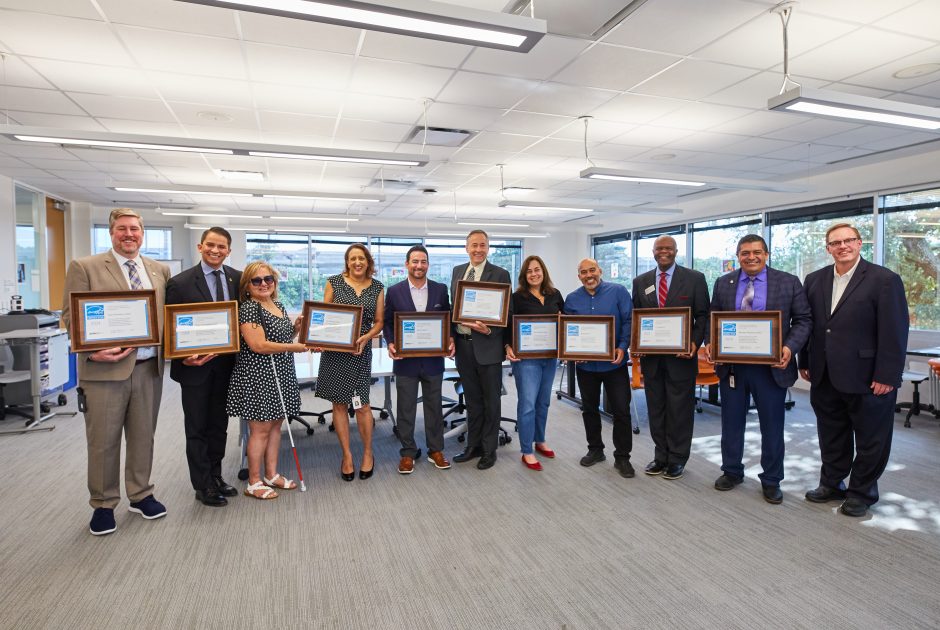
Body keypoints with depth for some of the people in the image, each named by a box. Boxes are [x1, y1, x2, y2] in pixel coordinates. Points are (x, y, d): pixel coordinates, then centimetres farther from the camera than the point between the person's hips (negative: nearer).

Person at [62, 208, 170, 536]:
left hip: (149, 368, 4)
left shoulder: (160, 270, 11)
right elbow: (71, 316, -4)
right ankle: (103, 505, 25)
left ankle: (140, 495, 30)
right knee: (103, 441, 7)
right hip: (104, 369, -3)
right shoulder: (84, 267, -1)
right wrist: (92, 350, -18)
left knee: (143, 436, 14)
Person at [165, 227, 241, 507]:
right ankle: (203, 485, 23)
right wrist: (184, 357, -20)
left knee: (219, 424, 17)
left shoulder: (238, 279, 2)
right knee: (197, 428, 10)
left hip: (226, 364, 4)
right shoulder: (180, 282, -9)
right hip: (195, 365, -4)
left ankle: (215, 476, 33)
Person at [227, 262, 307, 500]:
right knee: (260, 429, 0)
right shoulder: (248, 308, -13)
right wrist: (293, 347, -16)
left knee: (276, 425, 14)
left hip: (280, 375, 8)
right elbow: (258, 345, -22)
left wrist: (296, 328, 3)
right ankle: (254, 483, 14)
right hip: (257, 377, -8)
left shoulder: (278, 305, 12)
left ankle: (271, 475, 27)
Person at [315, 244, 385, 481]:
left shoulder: (377, 287, 6)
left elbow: (379, 321, 7)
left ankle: (368, 453, 19)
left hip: (361, 349, 0)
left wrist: (366, 337, -11)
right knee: (339, 403, 6)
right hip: (334, 348, 0)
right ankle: (347, 455, 20)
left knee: (361, 404, -3)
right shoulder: (334, 282, 4)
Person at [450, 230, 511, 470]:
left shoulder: (500, 274, -5)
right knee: (472, 399, 16)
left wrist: (489, 330, -22)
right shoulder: (458, 271, 11)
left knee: (490, 400, 9)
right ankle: (473, 446, 30)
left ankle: (489, 450, 22)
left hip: (487, 344, -5)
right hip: (462, 344, 5)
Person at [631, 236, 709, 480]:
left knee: (680, 409, 6)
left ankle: (677, 459, 21)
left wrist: (695, 343, -14)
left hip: (681, 355, -3)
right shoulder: (641, 282, 8)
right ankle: (660, 456, 25)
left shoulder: (695, 279, 0)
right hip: (651, 356, 3)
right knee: (656, 408, 11)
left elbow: (703, 316, -1)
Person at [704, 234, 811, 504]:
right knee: (732, 422, 14)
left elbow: (803, 319, -1)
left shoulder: (789, 282, 0)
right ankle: (732, 471, 31)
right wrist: (709, 342, -9)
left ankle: (771, 480, 26)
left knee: (772, 426, 9)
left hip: (771, 366, -2)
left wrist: (790, 347, -16)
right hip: (731, 364, 2)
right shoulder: (723, 283, 5)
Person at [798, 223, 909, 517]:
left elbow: (894, 332, -11)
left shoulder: (885, 280, -8)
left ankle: (861, 492, 26)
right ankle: (831, 484, 31)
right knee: (831, 435, 16)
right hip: (825, 377, 5)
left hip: (867, 378, -4)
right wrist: (805, 362, 8)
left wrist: (886, 376, -14)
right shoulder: (815, 280, 8)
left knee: (870, 439, 10)